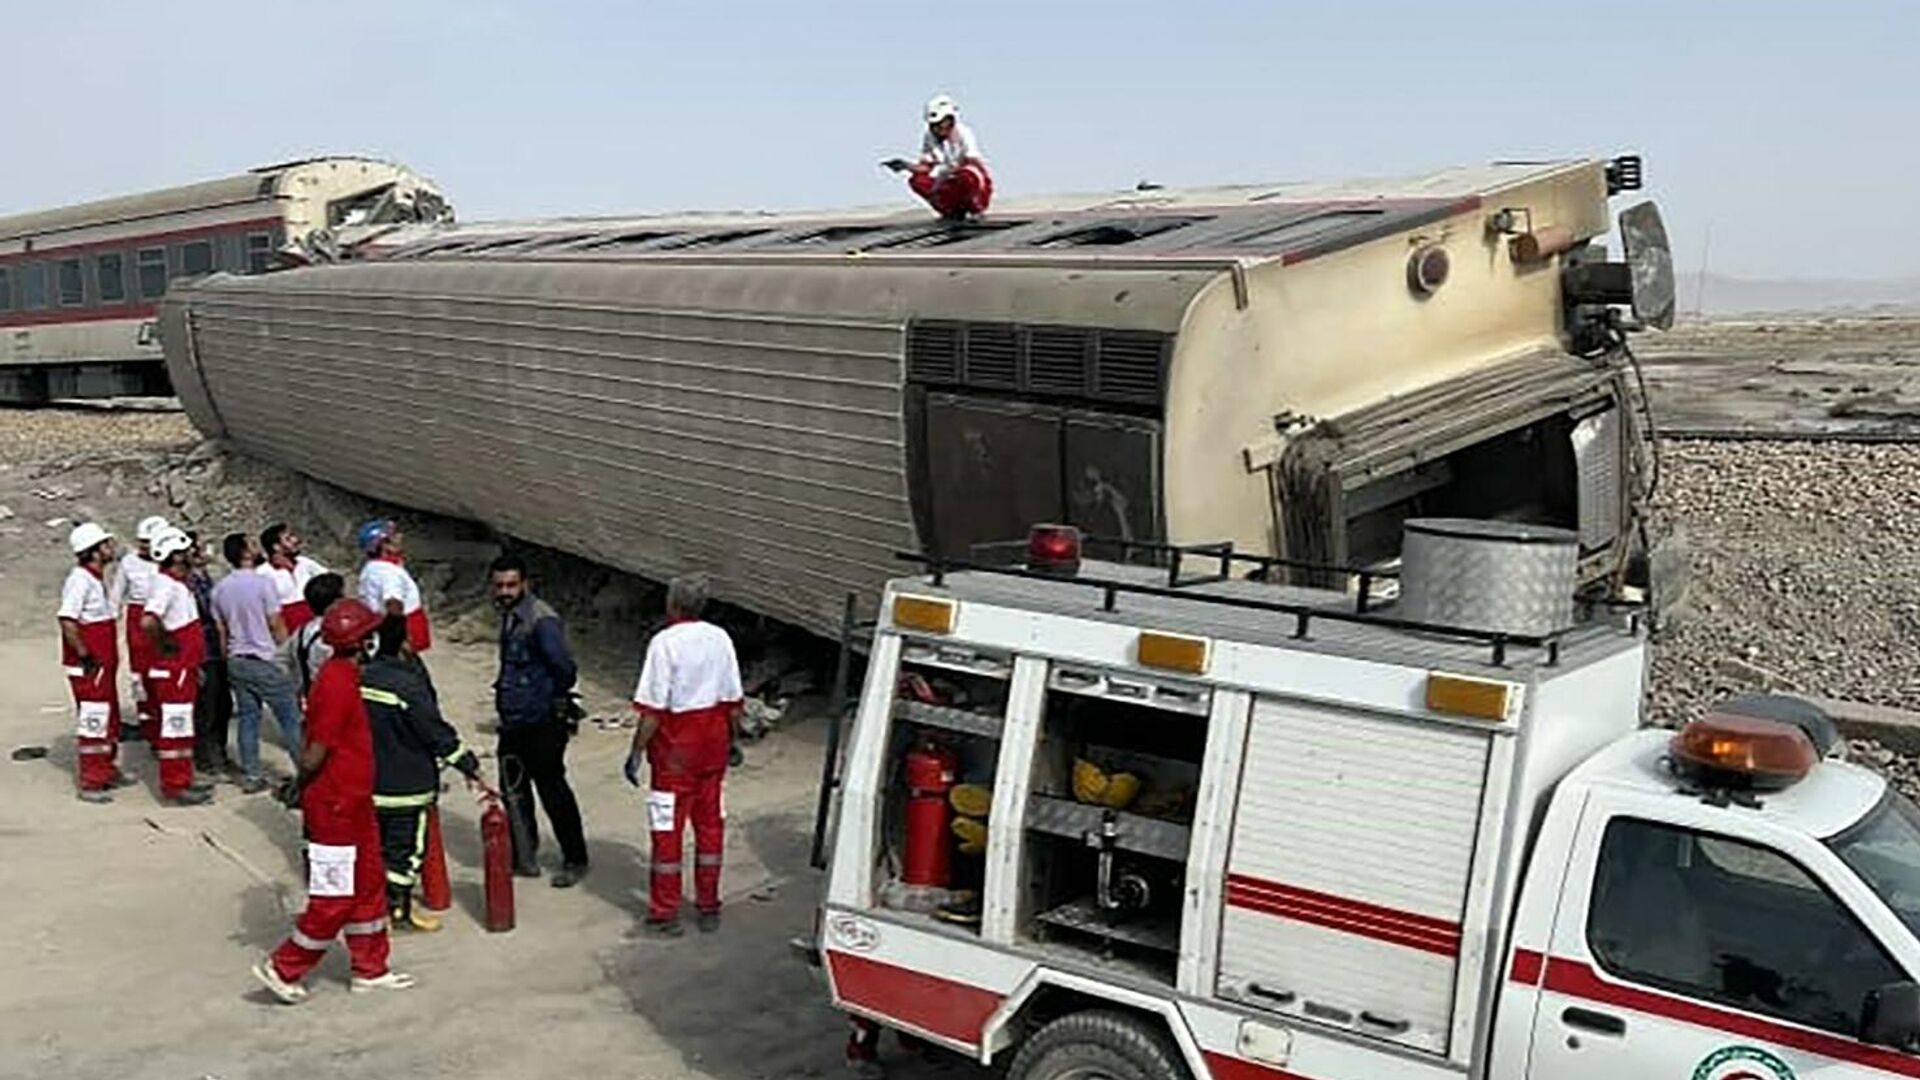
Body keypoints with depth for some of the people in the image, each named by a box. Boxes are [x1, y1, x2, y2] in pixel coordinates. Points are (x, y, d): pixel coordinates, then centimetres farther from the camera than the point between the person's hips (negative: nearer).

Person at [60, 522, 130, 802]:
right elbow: (67, 621, -27)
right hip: (88, 666, -10)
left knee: (110, 718, 19)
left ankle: (107, 771, 32)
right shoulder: (80, 579, -19)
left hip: (104, 663, 10)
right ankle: (89, 784, 2)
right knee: (92, 720, -5)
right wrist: (84, 655, -22)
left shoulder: (96, 577, 12)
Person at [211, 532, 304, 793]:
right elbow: (277, 625, -10)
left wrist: (229, 659, 19)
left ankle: (251, 776, 11)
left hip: (237, 661, 6)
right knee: (290, 717, 0)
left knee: (248, 717, 10)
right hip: (265, 661, -6)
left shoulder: (220, 588, 6)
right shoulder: (262, 582, -13)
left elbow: (221, 630, 10)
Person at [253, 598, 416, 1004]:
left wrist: (299, 787, 13)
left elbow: (314, 745, 13)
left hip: (354, 802, 10)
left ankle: (370, 969, 27)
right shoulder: (338, 685, -24)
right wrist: (299, 788, -6)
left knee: (369, 884, 17)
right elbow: (316, 751, -22)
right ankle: (282, 968, 15)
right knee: (335, 898, 1)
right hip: (336, 807, -10)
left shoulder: (341, 675, 7)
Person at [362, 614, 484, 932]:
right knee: (406, 846, 6)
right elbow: (436, 731, -18)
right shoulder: (409, 686, -23)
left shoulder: (362, 676, -1)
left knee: (378, 843, 19)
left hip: (370, 779, 7)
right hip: (406, 783, -7)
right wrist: (468, 765, -9)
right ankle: (399, 909, 13)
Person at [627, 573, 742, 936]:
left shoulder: (664, 643, -16)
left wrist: (637, 752, -9)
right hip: (713, 743, 5)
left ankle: (665, 914, 11)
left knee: (667, 829, 5)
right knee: (709, 824, 14)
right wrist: (731, 740, 19)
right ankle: (709, 907, 22)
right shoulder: (720, 639, 0)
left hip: (675, 749, -5)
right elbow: (734, 701, 6)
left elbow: (653, 709, -17)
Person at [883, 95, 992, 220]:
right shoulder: (929, 137, -2)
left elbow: (975, 162, -30)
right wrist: (906, 165, -17)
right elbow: (925, 167, 0)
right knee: (916, 180, -10)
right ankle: (953, 209, -2)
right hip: (951, 183, 6)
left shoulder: (963, 134, -19)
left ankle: (975, 209, -9)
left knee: (968, 175, -40)